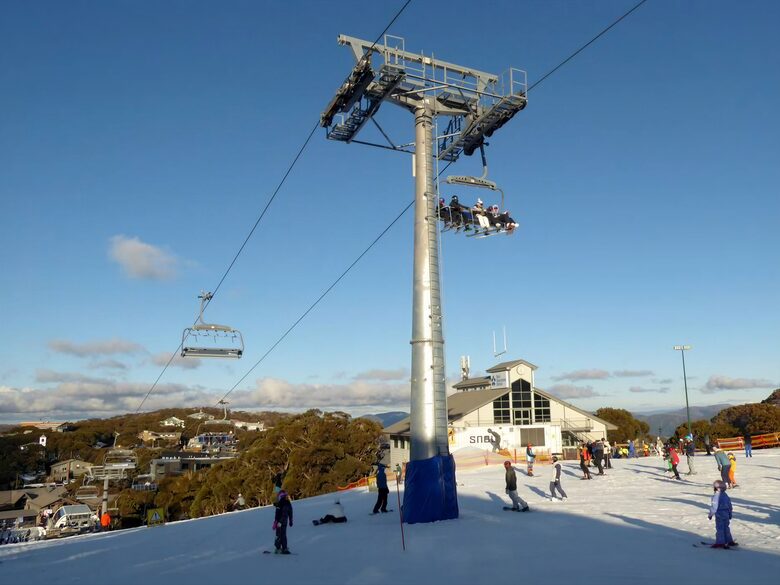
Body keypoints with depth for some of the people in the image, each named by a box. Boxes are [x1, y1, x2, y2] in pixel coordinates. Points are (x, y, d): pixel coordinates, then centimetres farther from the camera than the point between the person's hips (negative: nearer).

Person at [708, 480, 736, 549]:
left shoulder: (716, 496, -19)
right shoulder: (726, 495, 6)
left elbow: (714, 507, -18)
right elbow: (730, 505, 13)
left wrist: (710, 514, -8)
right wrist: (730, 514, 23)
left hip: (719, 514, -8)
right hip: (726, 514, 8)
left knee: (719, 528, -1)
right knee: (726, 528, 18)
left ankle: (720, 542, 2)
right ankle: (729, 541, 25)